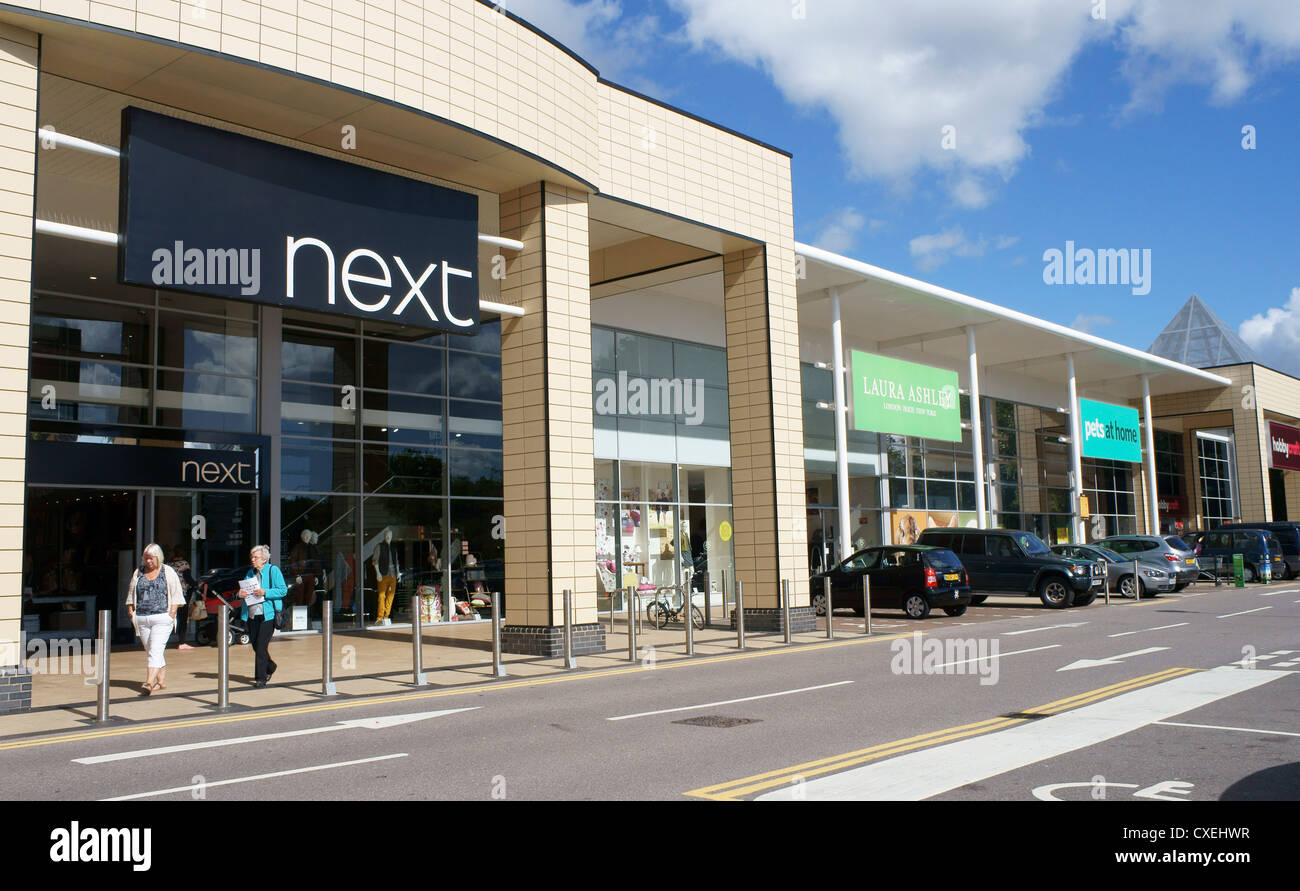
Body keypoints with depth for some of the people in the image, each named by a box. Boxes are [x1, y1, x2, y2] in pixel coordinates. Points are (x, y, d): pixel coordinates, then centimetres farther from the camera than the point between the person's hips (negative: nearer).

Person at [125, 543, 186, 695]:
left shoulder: (168, 572, 3)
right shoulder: (138, 572, 14)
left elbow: (176, 594, 2)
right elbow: (131, 591, 20)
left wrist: (173, 611, -9)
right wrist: (130, 608, 8)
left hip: (162, 618, -5)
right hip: (142, 618, 5)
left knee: (155, 651, -14)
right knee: (151, 651, 8)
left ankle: (149, 682, -22)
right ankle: (162, 681, 16)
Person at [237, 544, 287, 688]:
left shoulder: (273, 570, -2)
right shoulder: (250, 572, 17)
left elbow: (283, 590, -9)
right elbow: (244, 590, 22)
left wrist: (265, 592, -20)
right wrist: (240, 594, -2)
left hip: (267, 614, -6)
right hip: (252, 615, 7)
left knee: (261, 645, -10)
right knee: (255, 645, 11)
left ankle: (260, 678, -5)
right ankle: (270, 667, 35)